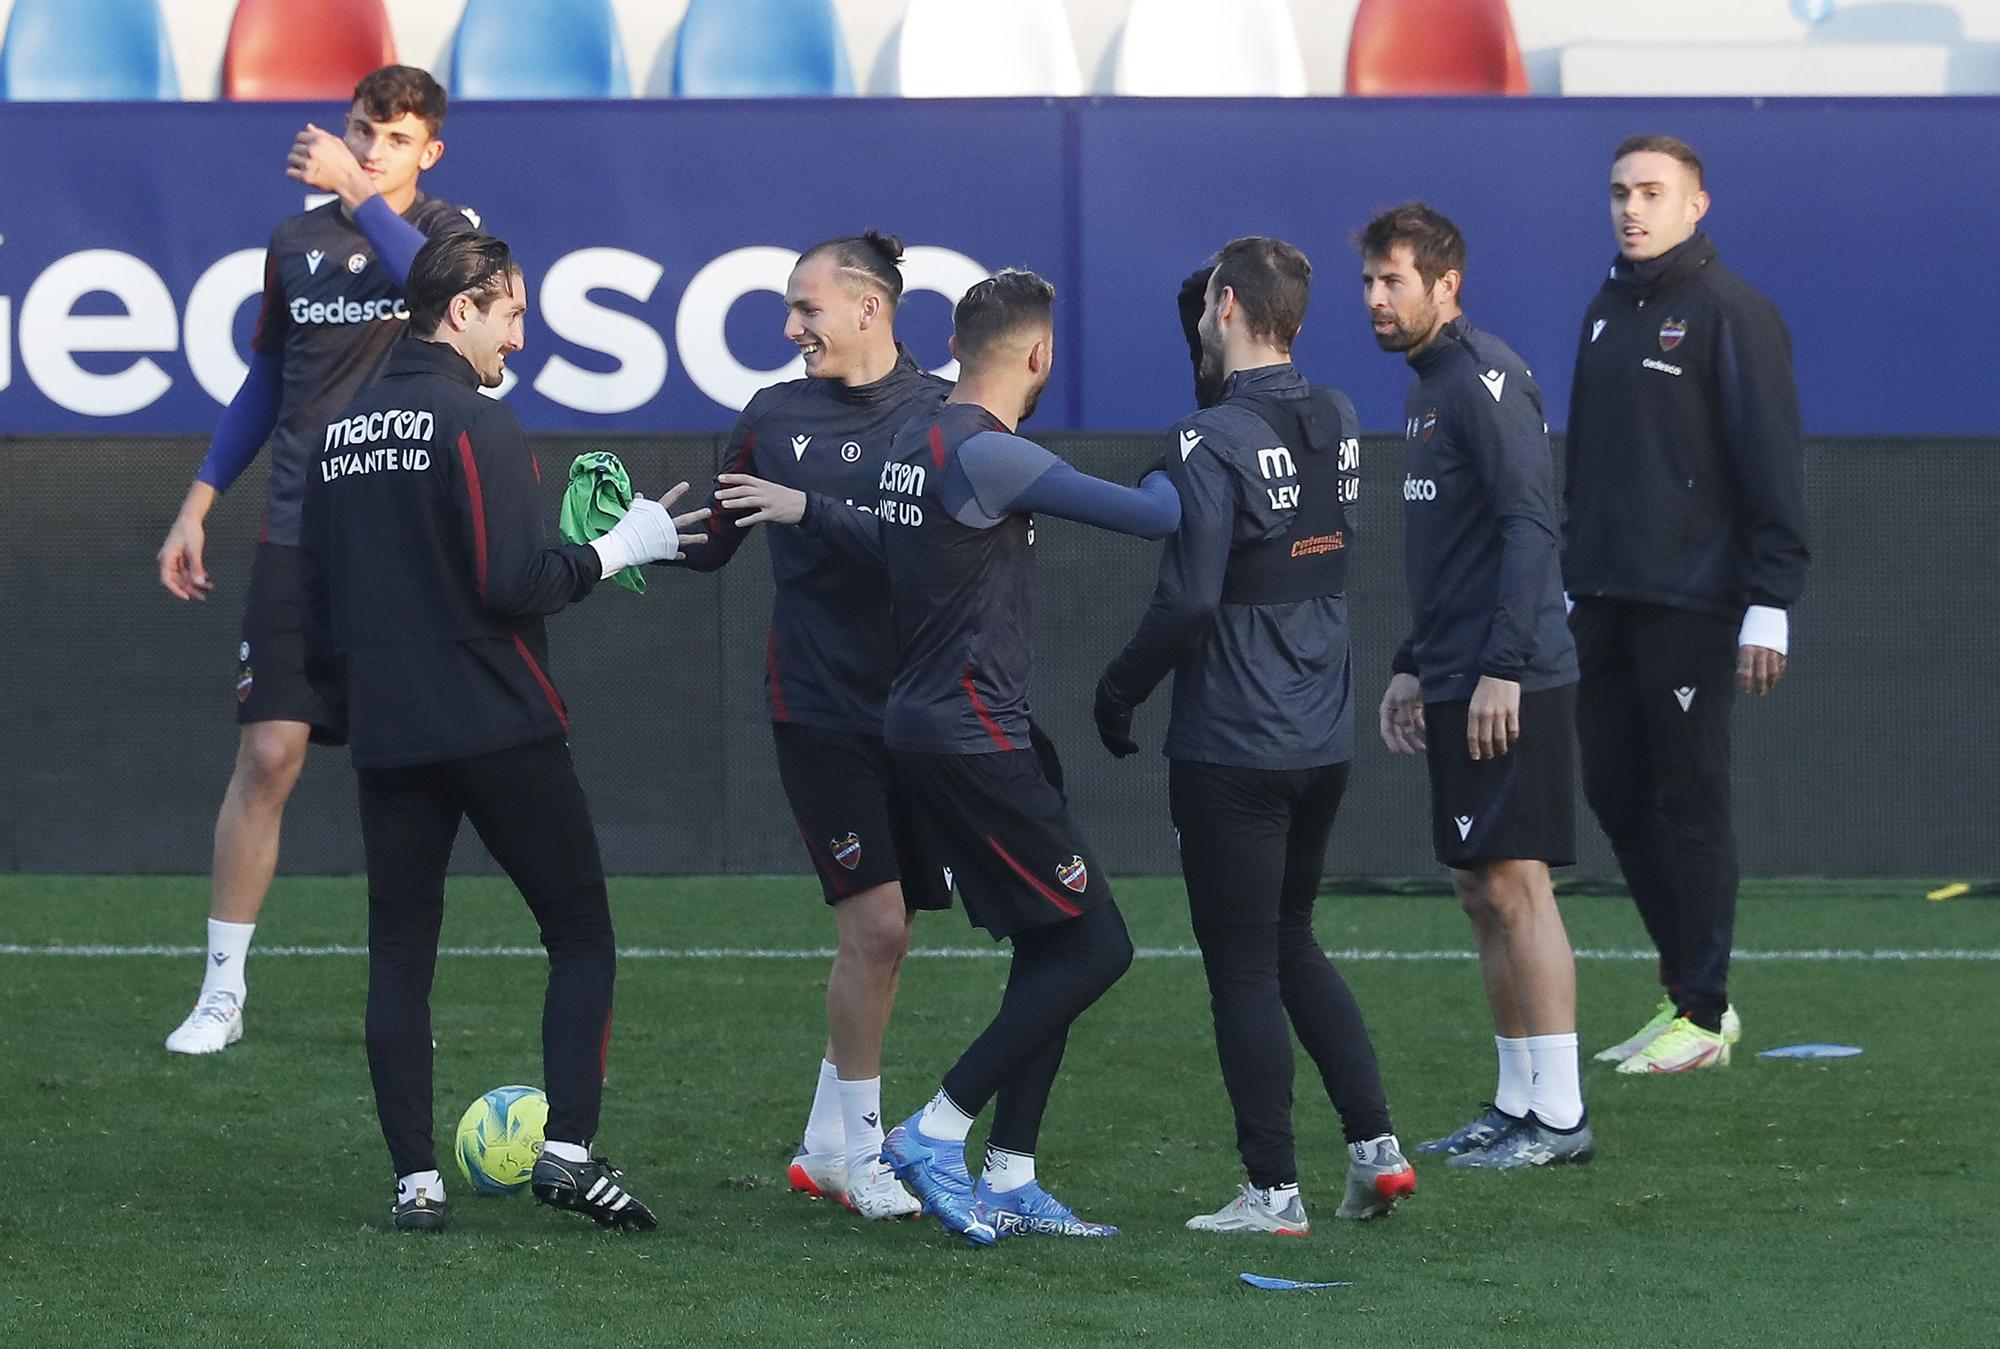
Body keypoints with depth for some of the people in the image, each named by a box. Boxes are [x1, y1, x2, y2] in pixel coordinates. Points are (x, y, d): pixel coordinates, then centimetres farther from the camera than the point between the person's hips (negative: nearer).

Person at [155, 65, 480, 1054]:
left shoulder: (448, 231, 0)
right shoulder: (296, 241, 10)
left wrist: (357, 194, -29)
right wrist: (199, 502, 15)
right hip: (297, 538, 2)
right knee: (267, 755, -6)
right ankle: (222, 991, -1)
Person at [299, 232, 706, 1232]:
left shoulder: (340, 434, 11)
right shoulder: (476, 425, -11)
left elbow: (318, 601, 17)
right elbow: (516, 582, -18)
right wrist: (618, 550, -5)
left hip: (386, 738, 6)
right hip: (498, 729, -6)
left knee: (399, 953, 8)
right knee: (581, 935, 4)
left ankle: (415, 1181, 3)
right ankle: (568, 1150, -8)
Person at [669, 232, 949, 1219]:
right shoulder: (774, 417, 3)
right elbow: (708, 544, 11)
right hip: (818, 708, -2)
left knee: (883, 933, 7)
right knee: (875, 924, -11)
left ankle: (826, 1143, 21)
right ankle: (857, 1145, 2)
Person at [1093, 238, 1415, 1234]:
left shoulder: (1213, 442, -17)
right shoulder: (1338, 424, 4)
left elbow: (1187, 602, -21)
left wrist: (1118, 693, -5)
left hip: (1231, 750, -7)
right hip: (1324, 740, 7)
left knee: (1242, 970, 1)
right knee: (1292, 944, 21)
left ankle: (1273, 1192, 4)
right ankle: (1374, 1144, 13)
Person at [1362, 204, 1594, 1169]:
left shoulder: (1484, 379, -13)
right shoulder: (1428, 388, 18)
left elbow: (1529, 525, -20)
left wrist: (1504, 666, -24)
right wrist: (1411, 668, 24)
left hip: (1509, 687, -10)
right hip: (1457, 687, 10)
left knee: (1515, 883, -10)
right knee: (1481, 891, 11)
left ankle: (1559, 1116, -8)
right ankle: (1516, 1105, 17)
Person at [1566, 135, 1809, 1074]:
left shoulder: (1731, 314, -9)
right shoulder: (1608, 311, 15)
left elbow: (1773, 466, -12)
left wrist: (1770, 606, -16)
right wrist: (1570, 577, 18)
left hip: (1690, 602, -8)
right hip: (1605, 600, 8)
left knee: (1690, 802, -3)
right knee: (1614, 792, 9)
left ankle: (1702, 1015, 4)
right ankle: (1687, 988, 19)